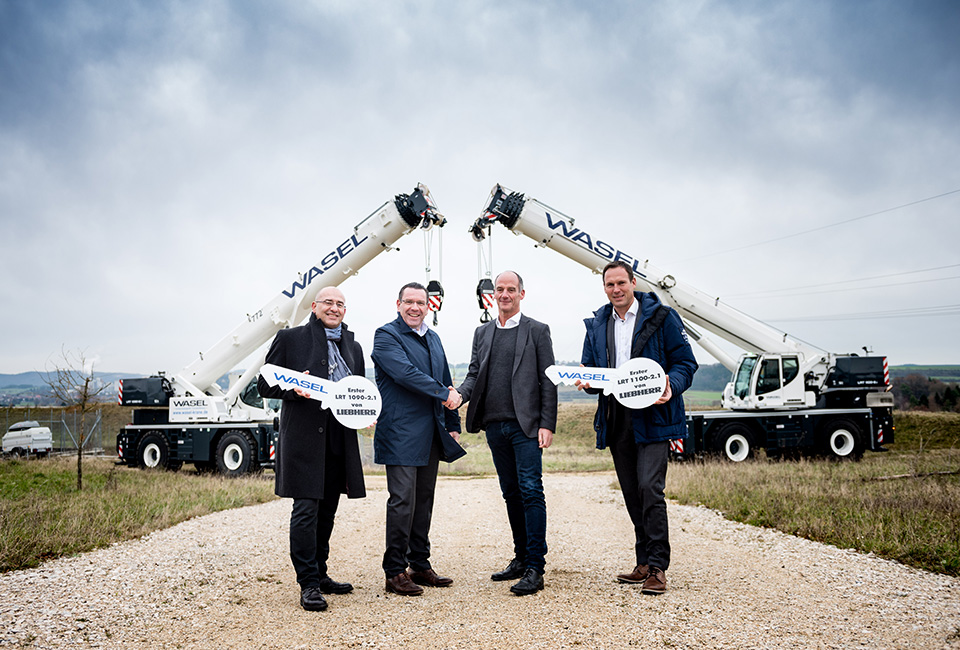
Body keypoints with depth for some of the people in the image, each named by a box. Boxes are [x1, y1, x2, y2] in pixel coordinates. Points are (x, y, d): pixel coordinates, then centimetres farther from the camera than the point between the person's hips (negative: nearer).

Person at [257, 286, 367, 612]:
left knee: (327, 510, 14)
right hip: (304, 437, -6)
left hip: (340, 438, 6)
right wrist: (293, 388, -20)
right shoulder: (290, 338, 1)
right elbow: (265, 385, 0)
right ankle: (308, 584, 1)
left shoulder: (353, 347, 17)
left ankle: (320, 575, 26)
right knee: (306, 509, -7)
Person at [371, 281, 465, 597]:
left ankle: (420, 565, 22)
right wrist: (444, 395, -16)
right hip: (401, 433, -7)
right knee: (403, 501, -6)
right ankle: (395, 571, 5)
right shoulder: (386, 335, -5)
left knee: (424, 500, 12)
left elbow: (446, 381, 20)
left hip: (431, 434, 7)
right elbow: (406, 373, -19)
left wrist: (453, 425, 16)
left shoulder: (433, 338, 17)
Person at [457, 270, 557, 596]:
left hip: (526, 425, -5)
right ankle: (521, 558, 22)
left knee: (531, 491, -9)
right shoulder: (482, 333, 16)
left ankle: (534, 568, -5)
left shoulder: (537, 331, 3)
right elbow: (474, 374, 12)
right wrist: (459, 394, -10)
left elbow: (548, 382, -1)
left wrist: (547, 425, -9)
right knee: (512, 493, 12)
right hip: (495, 425, 5)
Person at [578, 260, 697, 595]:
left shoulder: (661, 317, 0)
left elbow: (685, 362, 0)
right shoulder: (597, 325, 14)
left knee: (649, 486, -14)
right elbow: (589, 367, 19)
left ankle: (657, 567, -4)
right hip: (616, 419, 5)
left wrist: (671, 386, -19)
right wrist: (587, 382, -5)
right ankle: (645, 563, 21)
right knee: (631, 493, 10)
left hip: (653, 416, -5)